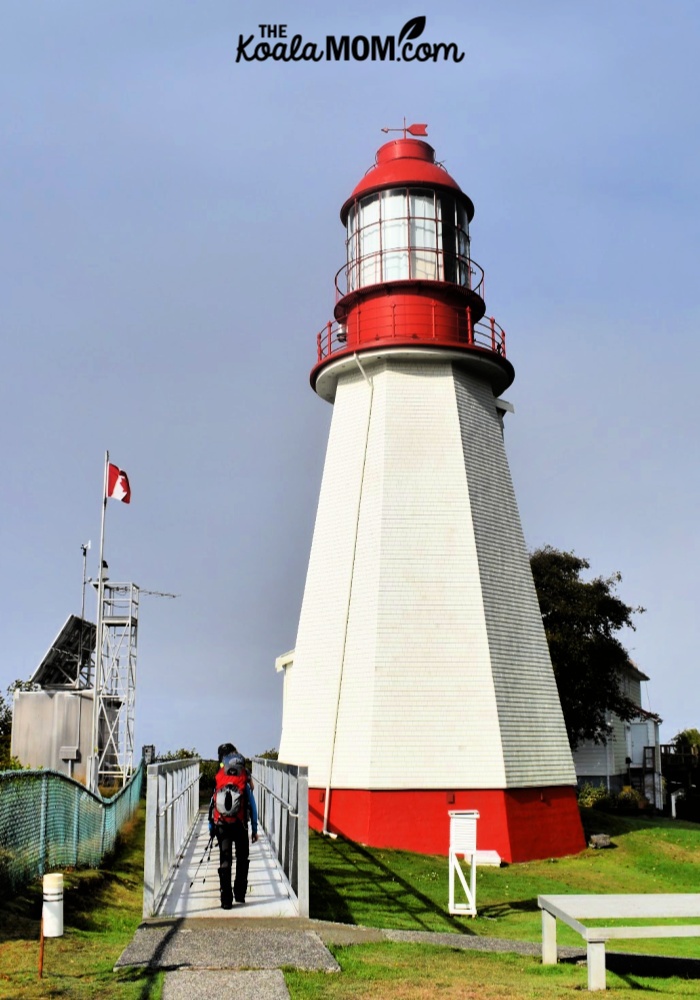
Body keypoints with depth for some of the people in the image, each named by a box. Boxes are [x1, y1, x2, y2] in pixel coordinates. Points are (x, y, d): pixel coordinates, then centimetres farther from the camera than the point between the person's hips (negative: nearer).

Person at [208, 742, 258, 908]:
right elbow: (252, 806, -4)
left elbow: (212, 804, 3)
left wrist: (211, 825, 12)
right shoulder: (245, 781, -6)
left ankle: (226, 899, 1)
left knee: (225, 861, 5)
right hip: (240, 826, -1)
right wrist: (255, 829, 3)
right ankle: (240, 893, 22)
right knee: (242, 859, 18)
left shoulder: (218, 780, -1)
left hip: (221, 826, 1)